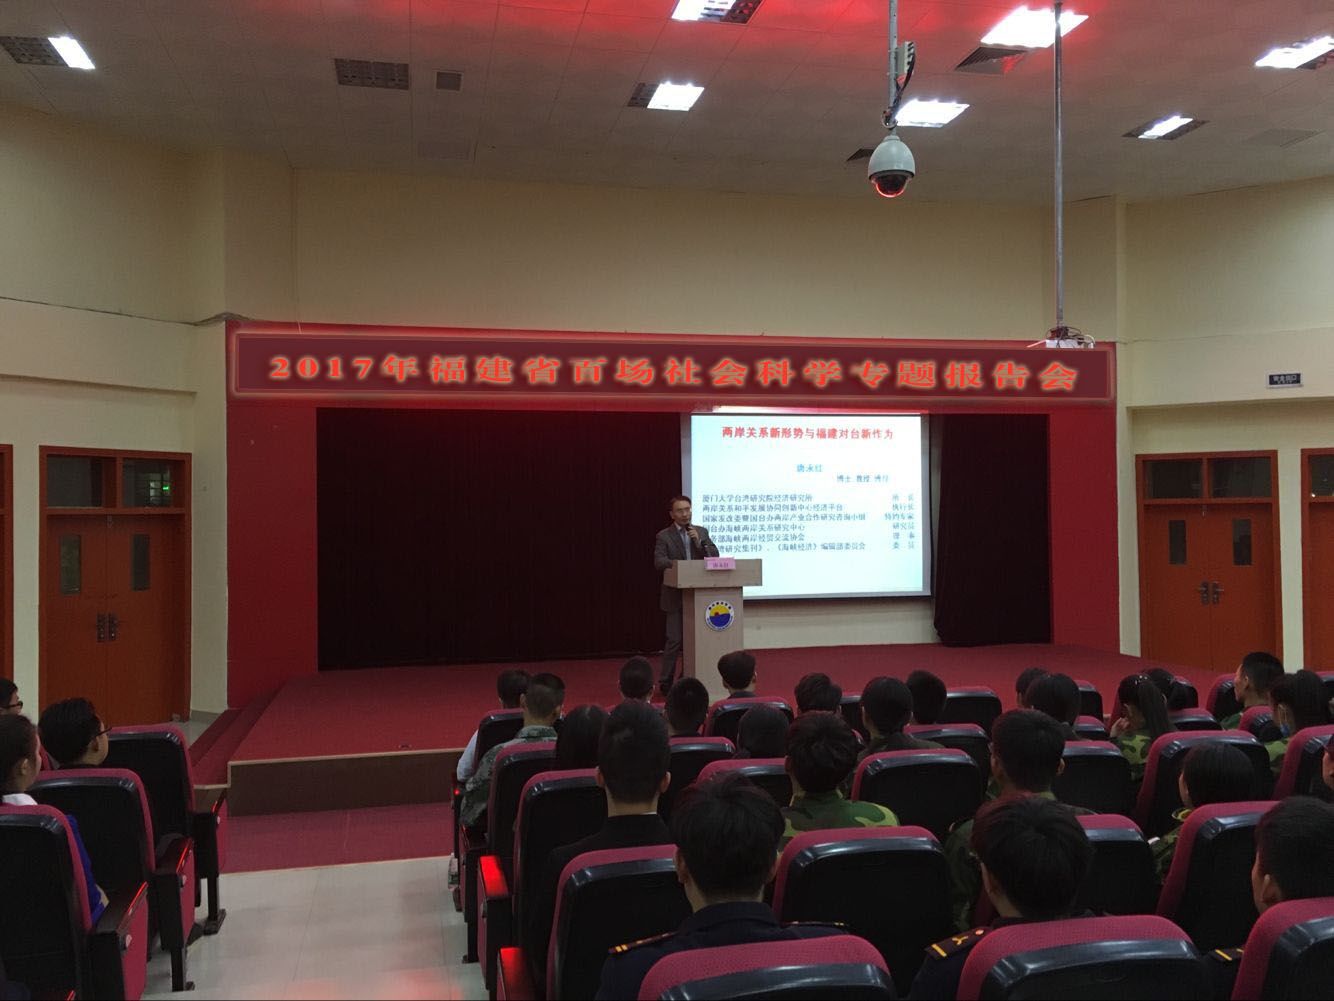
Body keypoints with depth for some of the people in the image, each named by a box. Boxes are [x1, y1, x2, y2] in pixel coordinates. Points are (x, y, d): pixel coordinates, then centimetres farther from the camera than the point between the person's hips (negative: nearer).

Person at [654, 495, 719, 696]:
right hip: (676, 596, -4)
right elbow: (659, 562, -11)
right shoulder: (663, 536, 0)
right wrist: (673, 563, -31)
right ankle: (665, 683, 4)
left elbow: (714, 556, 4)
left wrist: (699, 541, -10)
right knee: (674, 640, -5)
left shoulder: (701, 532, 11)